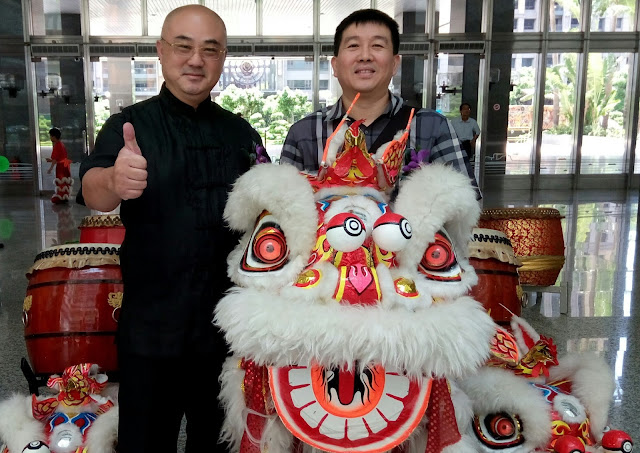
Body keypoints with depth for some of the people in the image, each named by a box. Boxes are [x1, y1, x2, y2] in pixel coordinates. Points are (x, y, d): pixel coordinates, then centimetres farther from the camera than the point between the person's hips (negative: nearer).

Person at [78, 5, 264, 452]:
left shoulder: (241, 133, 7)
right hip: (151, 326, -2)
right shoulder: (129, 126, -3)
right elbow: (93, 191, -21)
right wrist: (112, 182, -45)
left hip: (229, 326, 3)